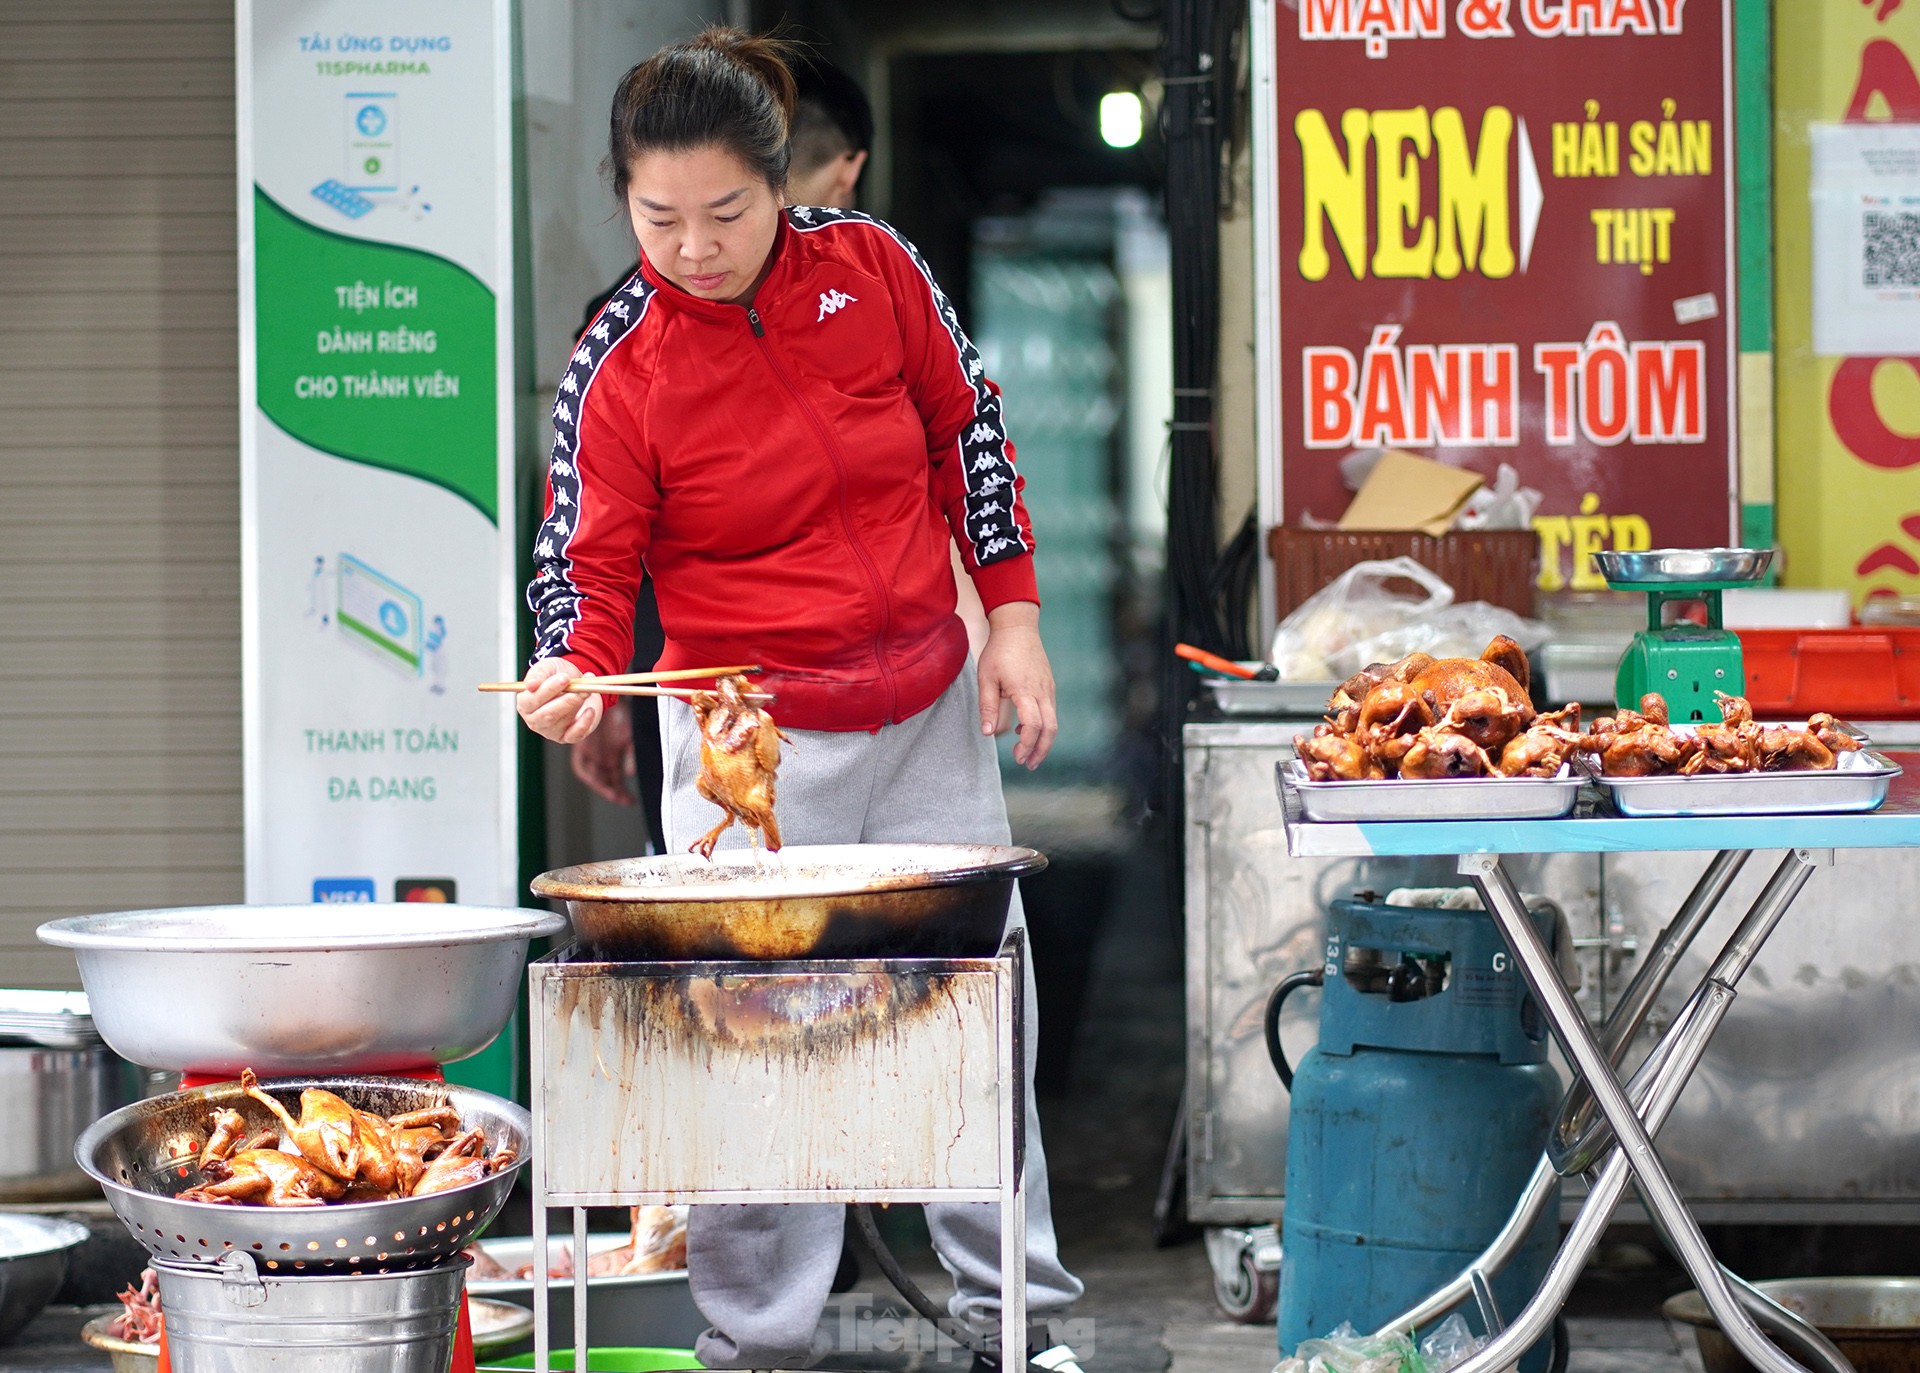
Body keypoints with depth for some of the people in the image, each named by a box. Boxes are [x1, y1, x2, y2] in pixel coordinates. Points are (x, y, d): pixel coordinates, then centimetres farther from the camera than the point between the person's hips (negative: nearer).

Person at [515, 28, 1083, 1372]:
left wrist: (1013, 616, 4)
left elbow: (968, 433, 5)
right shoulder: (618, 369, -13)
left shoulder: (871, 265, -6)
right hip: (753, 735, -3)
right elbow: (591, 557, -11)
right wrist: (574, 671, -32)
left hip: (930, 707, 3)